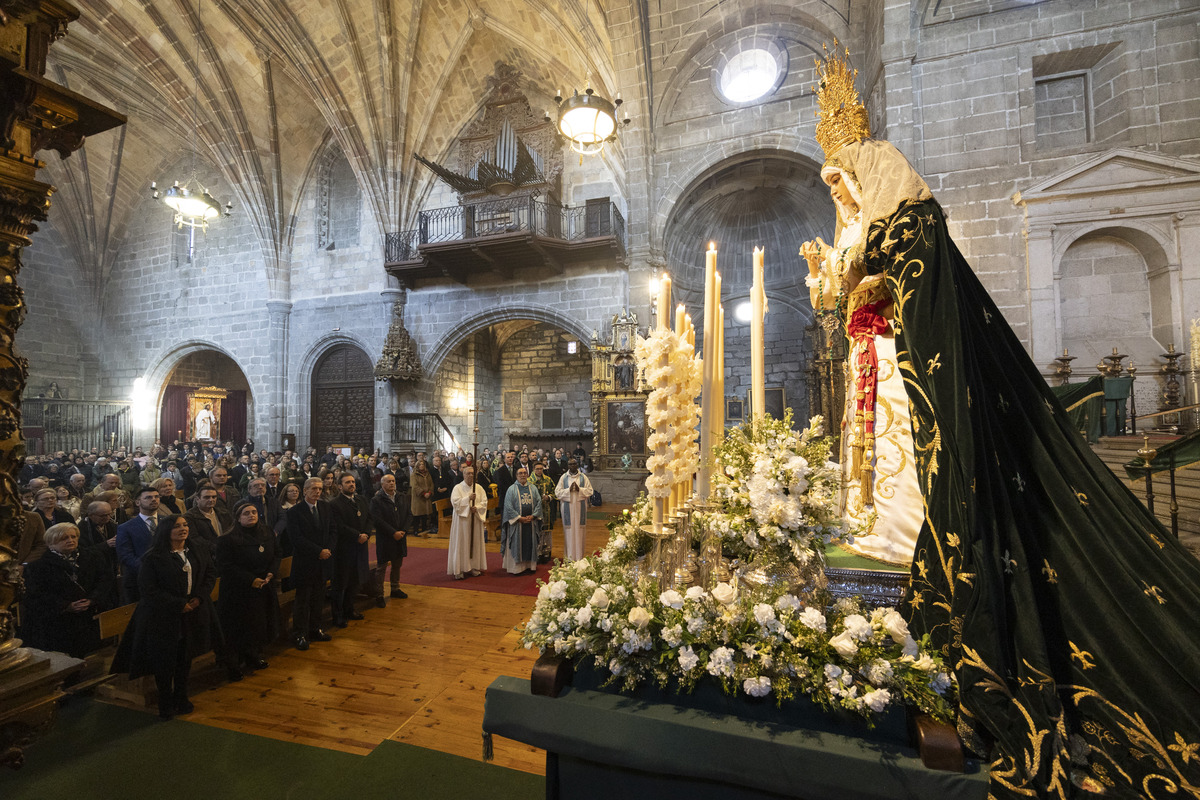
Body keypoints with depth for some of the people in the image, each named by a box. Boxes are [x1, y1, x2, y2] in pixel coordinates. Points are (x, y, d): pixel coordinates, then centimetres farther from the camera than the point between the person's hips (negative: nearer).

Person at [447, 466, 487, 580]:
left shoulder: (479, 488, 6)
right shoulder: (458, 488, -2)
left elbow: (484, 502, 2)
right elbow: (455, 502, -13)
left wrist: (477, 507, -15)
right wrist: (468, 498, -21)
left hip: (475, 519, 3)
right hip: (462, 519, -3)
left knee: (475, 543, 7)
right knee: (461, 544, -2)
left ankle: (473, 566, 17)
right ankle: (459, 569, 4)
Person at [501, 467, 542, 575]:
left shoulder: (533, 488, 9)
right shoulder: (512, 489, -1)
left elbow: (539, 502, 4)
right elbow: (509, 506, -7)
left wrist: (532, 516, -9)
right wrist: (519, 518, -13)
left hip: (531, 521, 3)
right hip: (516, 522, -3)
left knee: (531, 544, 7)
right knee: (517, 544, 1)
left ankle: (530, 565, 17)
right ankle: (516, 566, 10)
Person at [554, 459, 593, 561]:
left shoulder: (583, 477, 6)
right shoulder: (563, 477, 5)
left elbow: (590, 491, 2)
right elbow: (557, 492, -1)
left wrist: (579, 489, -12)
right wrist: (569, 489, -13)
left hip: (580, 508, 1)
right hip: (568, 508, 0)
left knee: (579, 531, 2)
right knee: (569, 531, 0)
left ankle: (579, 556, 11)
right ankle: (569, 557, 8)